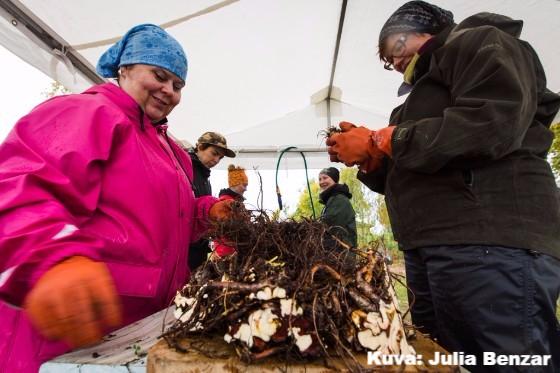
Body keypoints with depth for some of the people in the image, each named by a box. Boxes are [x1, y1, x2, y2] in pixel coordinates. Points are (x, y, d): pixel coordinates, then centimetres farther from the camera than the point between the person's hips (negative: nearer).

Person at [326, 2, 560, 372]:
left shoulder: (480, 44, 6)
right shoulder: (427, 85, 29)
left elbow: (492, 123, -17)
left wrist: (380, 140, -11)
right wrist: (367, 157, 9)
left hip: (489, 242, -8)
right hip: (430, 250, 9)